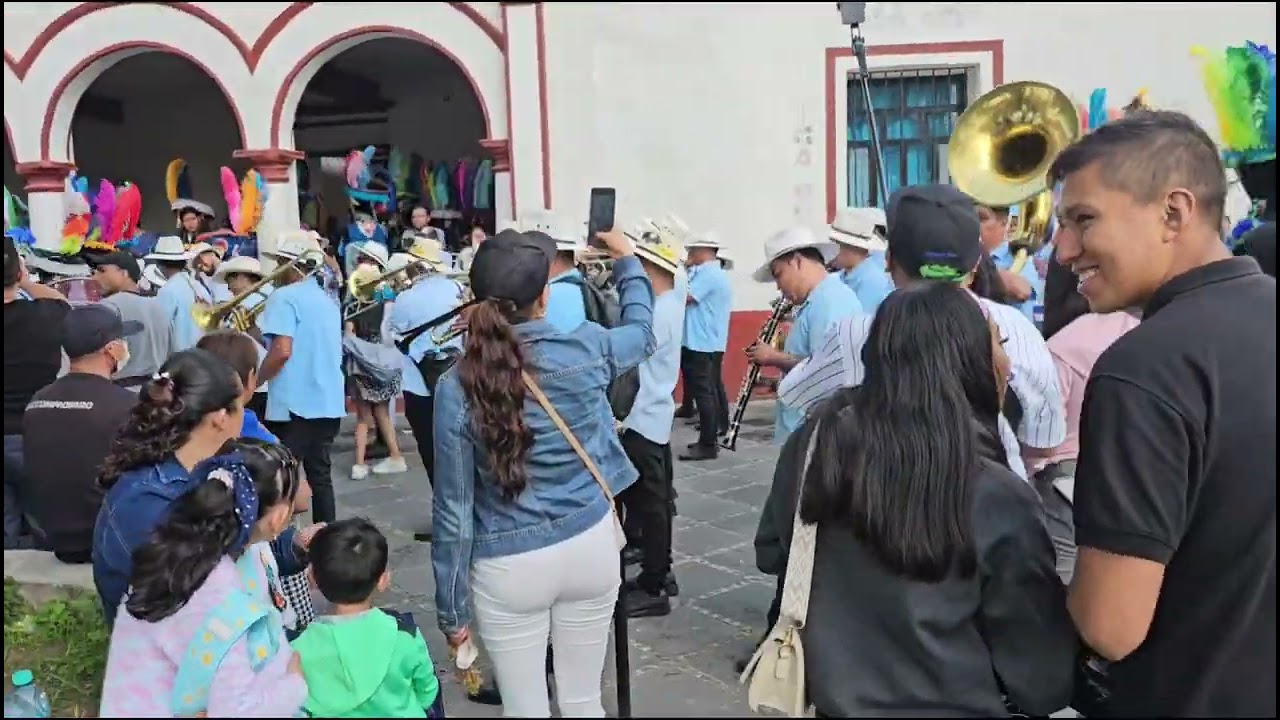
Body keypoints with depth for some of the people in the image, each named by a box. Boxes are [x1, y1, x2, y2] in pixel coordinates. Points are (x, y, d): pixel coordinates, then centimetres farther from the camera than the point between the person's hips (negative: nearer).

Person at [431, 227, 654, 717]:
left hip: (509, 567, -2)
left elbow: (454, 508, -9)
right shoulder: (587, 350, -10)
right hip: (590, 546, 2)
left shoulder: (457, 388, -13)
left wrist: (451, 607, 2)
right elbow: (641, 332, 16)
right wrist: (628, 260, 31)